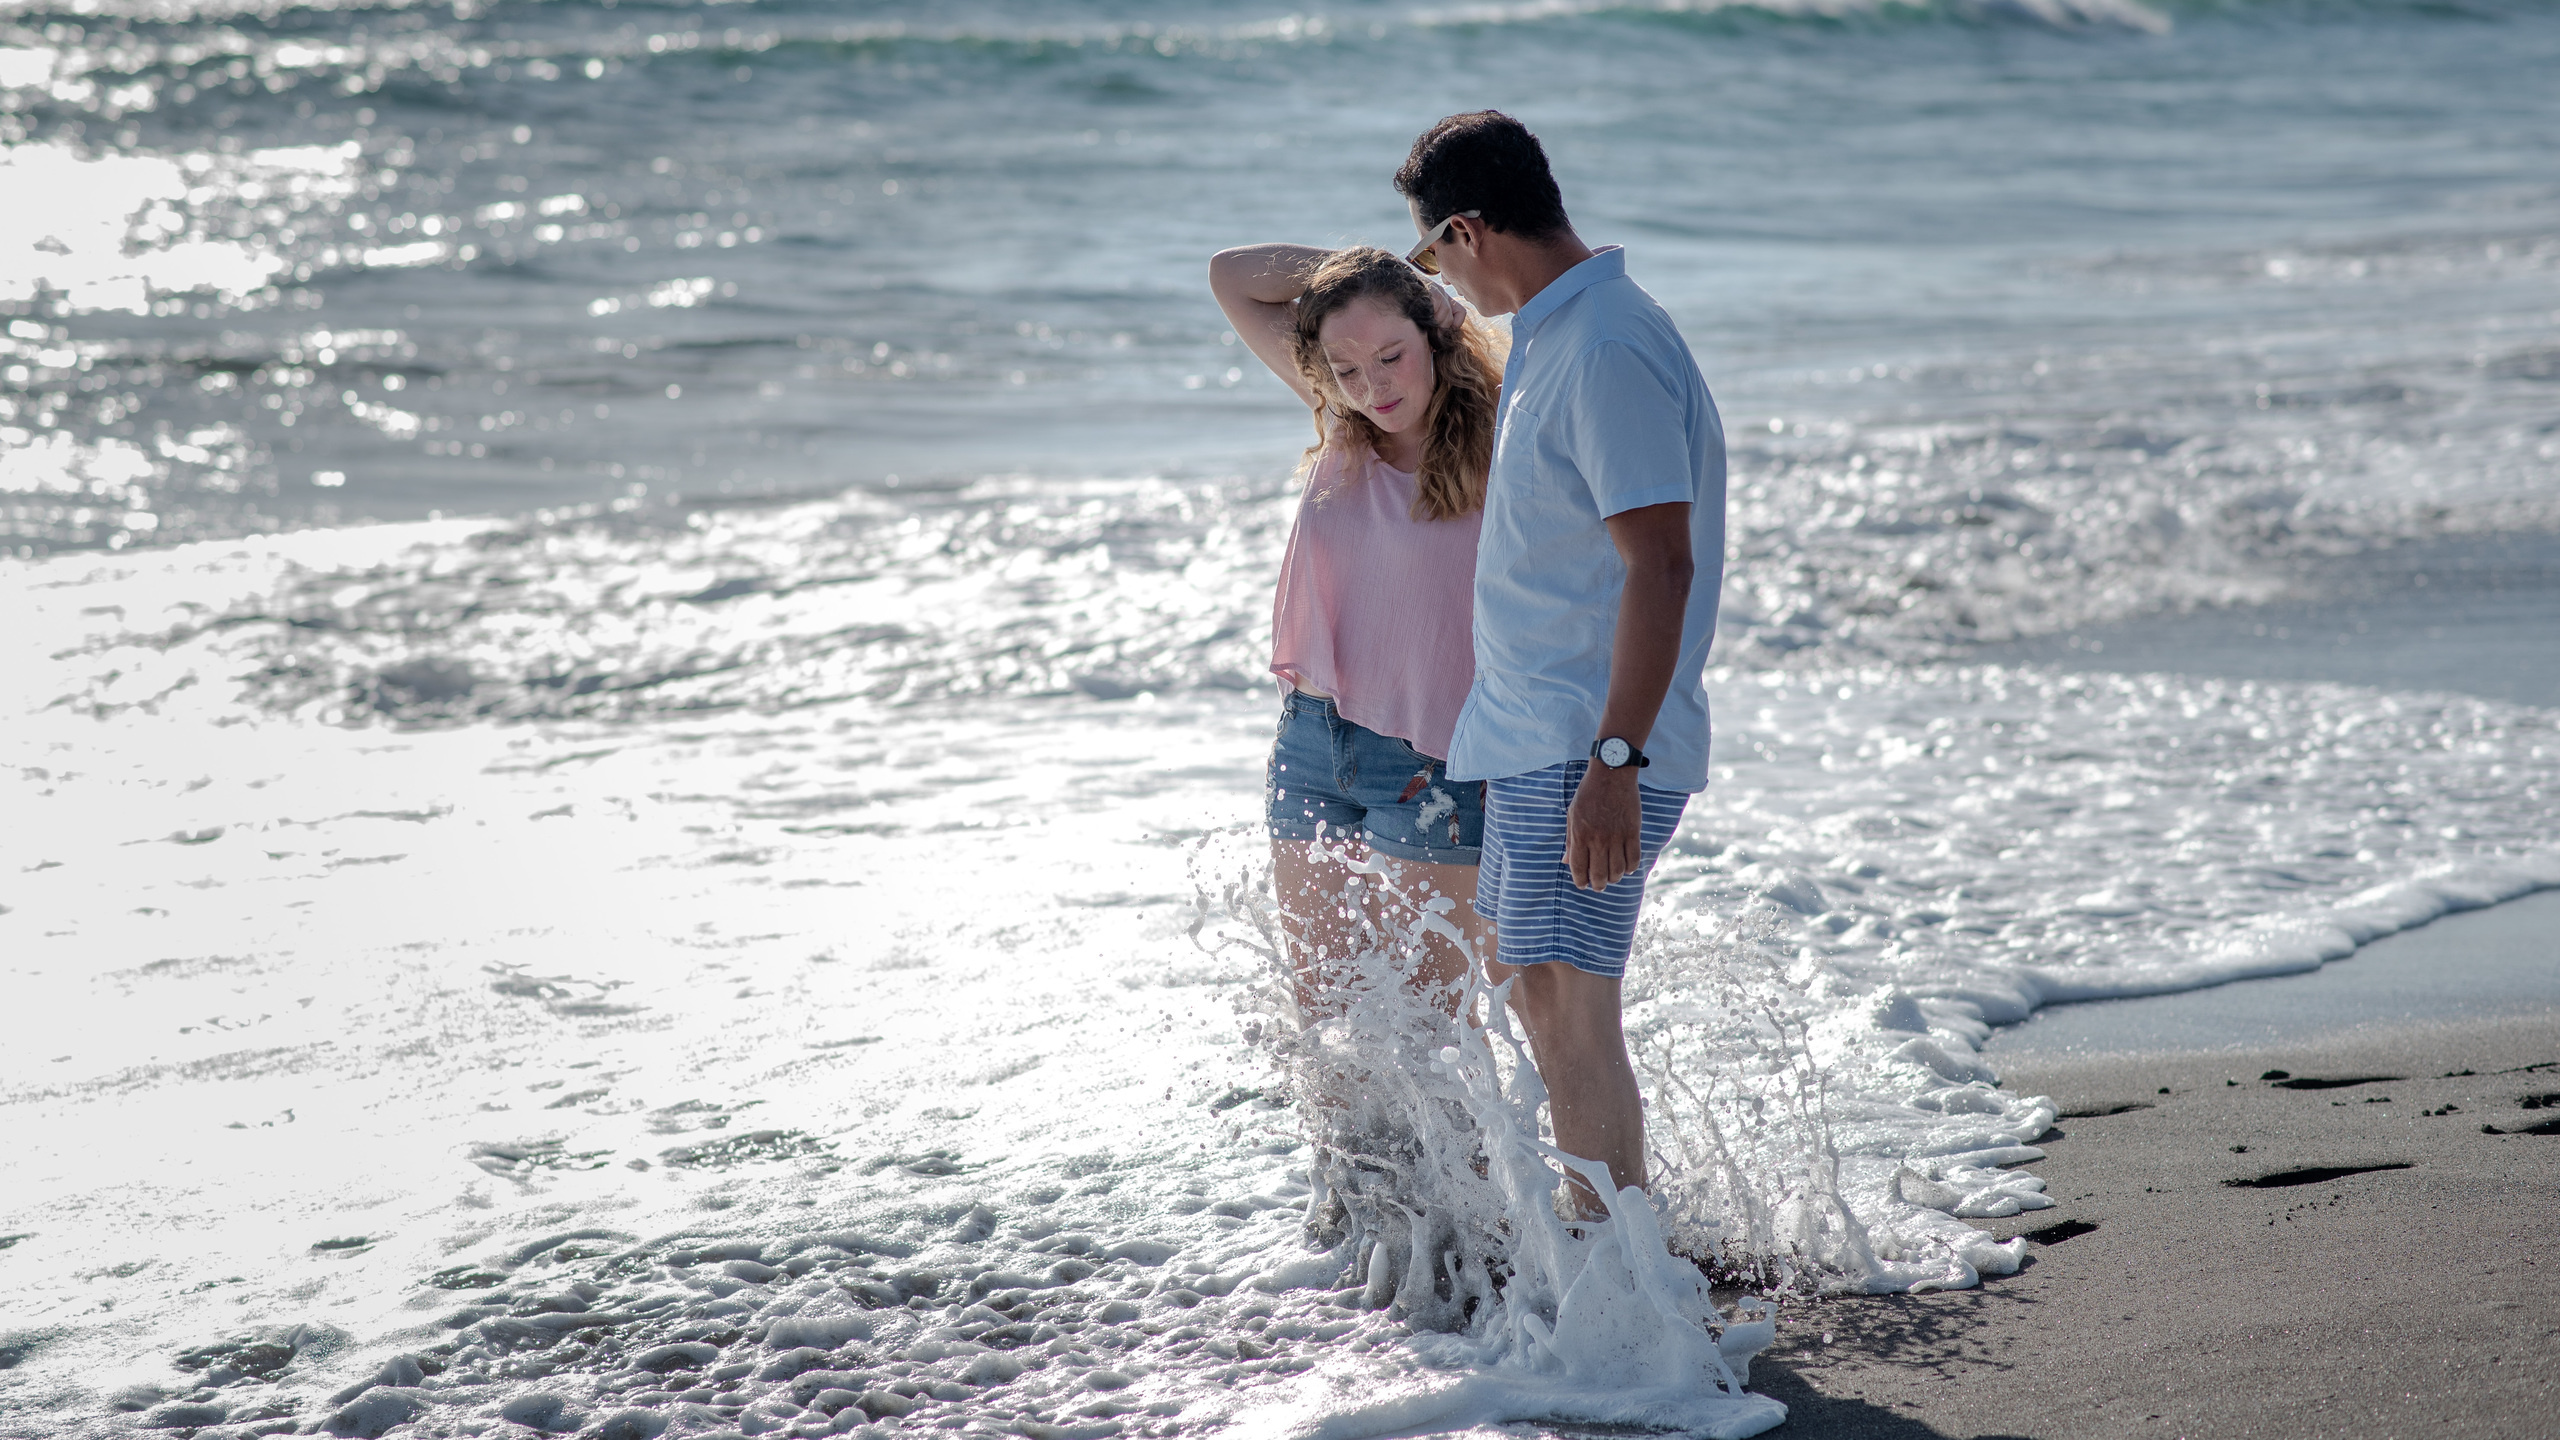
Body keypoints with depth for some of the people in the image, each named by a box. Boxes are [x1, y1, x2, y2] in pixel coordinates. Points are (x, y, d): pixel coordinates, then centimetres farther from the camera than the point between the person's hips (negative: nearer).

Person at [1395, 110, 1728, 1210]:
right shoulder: (1550, 336, 14)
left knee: (1570, 1017, -10)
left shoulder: (1609, 352, -19)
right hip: (1531, 738, 11)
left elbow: (1661, 565, -25)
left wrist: (1614, 762, -29)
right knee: (1526, 984, 20)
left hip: (1590, 748, -11)